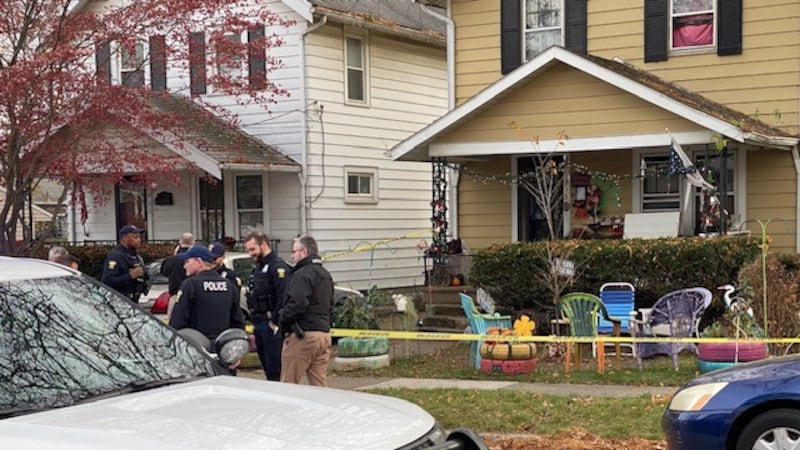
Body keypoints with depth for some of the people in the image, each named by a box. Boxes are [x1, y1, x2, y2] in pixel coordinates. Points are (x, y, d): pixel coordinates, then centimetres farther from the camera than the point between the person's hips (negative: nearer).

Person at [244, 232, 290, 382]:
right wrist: (254, 321, 15)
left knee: (274, 371, -8)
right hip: (259, 324, 10)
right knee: (267, 368, 13)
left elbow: (284, 297, -22)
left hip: (271, 326, -10)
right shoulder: (258, 267, 18)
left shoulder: (278, 267, -13)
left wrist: (275, 322, -19)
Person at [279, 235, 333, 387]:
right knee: (320, 386, 8)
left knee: (288, 385, -1)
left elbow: (298, 304, -22)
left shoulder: (302, 274, -11)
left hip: (303, 335, -9)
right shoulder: (326, 275, 19)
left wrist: (283, 316, -7)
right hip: (324, 333, 9)